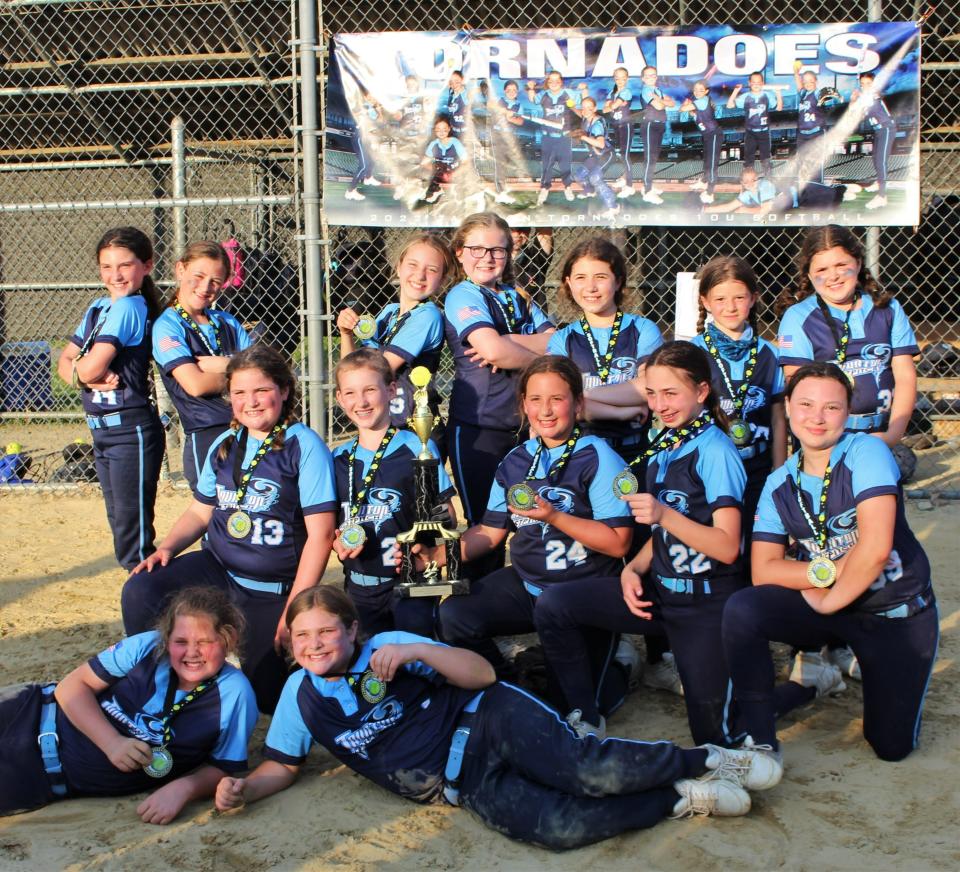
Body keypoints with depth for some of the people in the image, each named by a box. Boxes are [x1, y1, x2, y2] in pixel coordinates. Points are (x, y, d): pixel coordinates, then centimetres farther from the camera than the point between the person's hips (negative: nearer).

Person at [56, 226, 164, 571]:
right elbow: (64, 361, 9)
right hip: (101, 430, 9)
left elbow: (92, 366, -22)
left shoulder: (129, 308, -15)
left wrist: (80, 367, 1)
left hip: (131, 430, -9)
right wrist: (89, 377, -11)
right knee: (119, 521, 17)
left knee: (132, 528, -4)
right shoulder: (98, 307, 12)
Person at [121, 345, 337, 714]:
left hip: (272, 593, -4)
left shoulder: (304, 446, -13)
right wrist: (167, 547, -4)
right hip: (216, 569, 4)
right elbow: (200, 512, 17)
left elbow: (320, 534, -15)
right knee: (139, 593, -22)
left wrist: (294, 611, -16)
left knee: (259, 695, 2)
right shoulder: (225, 445, 6)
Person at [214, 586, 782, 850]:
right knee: (559, 828, -25)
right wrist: (243, 789, -5)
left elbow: (482, 674, -4)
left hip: (488, 721, -2)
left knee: (591, 772, -29)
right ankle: (685, 799, -9)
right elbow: (283, 765, 17)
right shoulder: (301, 696, 8)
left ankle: (705, 760, -5)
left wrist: (416, 651, -21)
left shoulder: (387, 648, 0)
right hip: (462, 783, 2)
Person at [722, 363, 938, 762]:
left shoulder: (867, 453, -18)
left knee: (892, 747, -2)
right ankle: (759, 741, -6)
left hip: (898, 613, -3)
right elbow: (763, 571, -7)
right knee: (741, 609, -24)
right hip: (825, 604, 3)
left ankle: (846, 661, 27)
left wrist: (829, 602, -16)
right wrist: (828, 571, -21)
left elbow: (876, 549, -27)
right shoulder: (779, 484, -3)